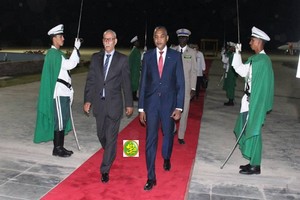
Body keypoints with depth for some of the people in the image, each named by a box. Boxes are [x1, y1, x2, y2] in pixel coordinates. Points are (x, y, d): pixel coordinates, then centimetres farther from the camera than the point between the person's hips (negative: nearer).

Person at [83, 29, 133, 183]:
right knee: (101, 134, 16)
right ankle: (110, 155, 44)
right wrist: (87, 100, 0)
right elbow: (90, 80, 6)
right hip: (99, 103, 4)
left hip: (114, 104, -3)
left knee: (111, 137, -1)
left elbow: (126, 83, -1)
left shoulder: (122, 59, -3)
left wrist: (129, 104, 0)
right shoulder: (95, 57, 5)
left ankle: (105, 170, 8)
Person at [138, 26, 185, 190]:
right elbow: (143, 82, 2)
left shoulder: (175, 56, -2)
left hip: (169, 102, 0)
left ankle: (166, 158, 49)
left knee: (168, 134, 18)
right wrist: (141, 108, -1)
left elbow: (180, 83, -2)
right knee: (150, 139, -1)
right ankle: (151, 177, 8)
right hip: (151, 102, 0)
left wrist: (179, 107, -8)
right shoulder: (148, 56, 0)